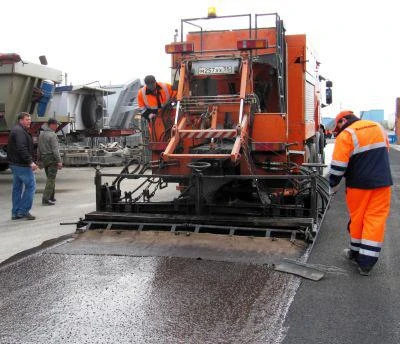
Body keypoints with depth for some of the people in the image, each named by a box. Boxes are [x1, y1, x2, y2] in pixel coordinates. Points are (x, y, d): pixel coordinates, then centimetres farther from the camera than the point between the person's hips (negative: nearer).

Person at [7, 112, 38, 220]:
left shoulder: (16, 130, 20)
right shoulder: (20, 131, -14)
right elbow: (22, 149, -25)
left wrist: (29, 161, 21)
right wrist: (30, 162, -26)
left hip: (15, 164, 11)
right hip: (22, 165, -11)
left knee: (17, 188, 12)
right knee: (30, 186, -5)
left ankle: (15, 213, 17)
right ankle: (24, 211, -4)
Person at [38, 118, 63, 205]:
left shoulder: (41, 134, 11)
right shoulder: (52, 135, -14)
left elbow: (39, 148, 16)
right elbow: (55, 149, -19)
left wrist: (39, 159, 22)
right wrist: (59, 161, -19)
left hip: (44, 159, 8)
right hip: (51, 159, -8)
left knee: (50, 178, 18)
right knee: (51, 179, -5)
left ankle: (51, 197, 25)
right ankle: (46, 199, -8)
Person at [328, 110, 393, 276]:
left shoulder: (345, 135, -9)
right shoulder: (378, 127, 12)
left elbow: (338, 165, -12)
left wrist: (333, 185, 0)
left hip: (359, 184, -4)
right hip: (382, 182, 4)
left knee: (357, 217, 12)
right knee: (376, 219, 2)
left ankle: (356, 253, 27)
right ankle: (366, 262, 1)